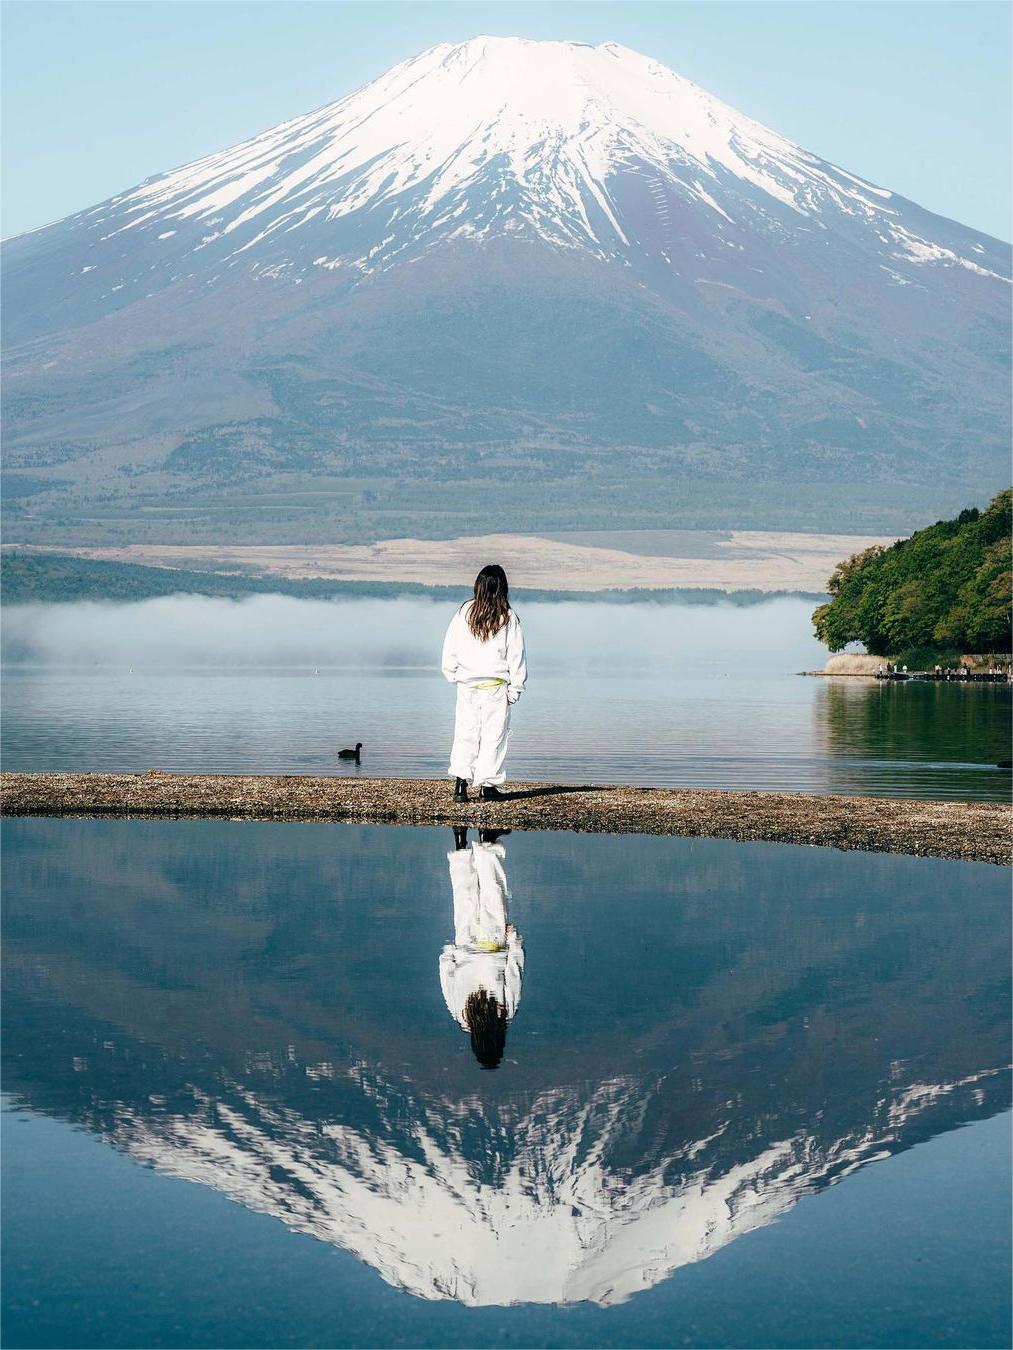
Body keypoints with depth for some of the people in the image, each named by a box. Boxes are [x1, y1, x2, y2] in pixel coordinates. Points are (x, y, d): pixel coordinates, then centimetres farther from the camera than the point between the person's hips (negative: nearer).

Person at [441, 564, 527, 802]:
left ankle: (460, 781, 0)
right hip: (496, 687, -2)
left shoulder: (464, 613, -2)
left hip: (467, 686, 2)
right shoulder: (508, 618, -7)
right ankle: (487, 785, 6)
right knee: (494, 735, 5)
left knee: (465, 734, 7)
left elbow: (450, 650, 4)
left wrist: (454, 676, 16)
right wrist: (515, 688, 4)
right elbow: (516, 655, -3)